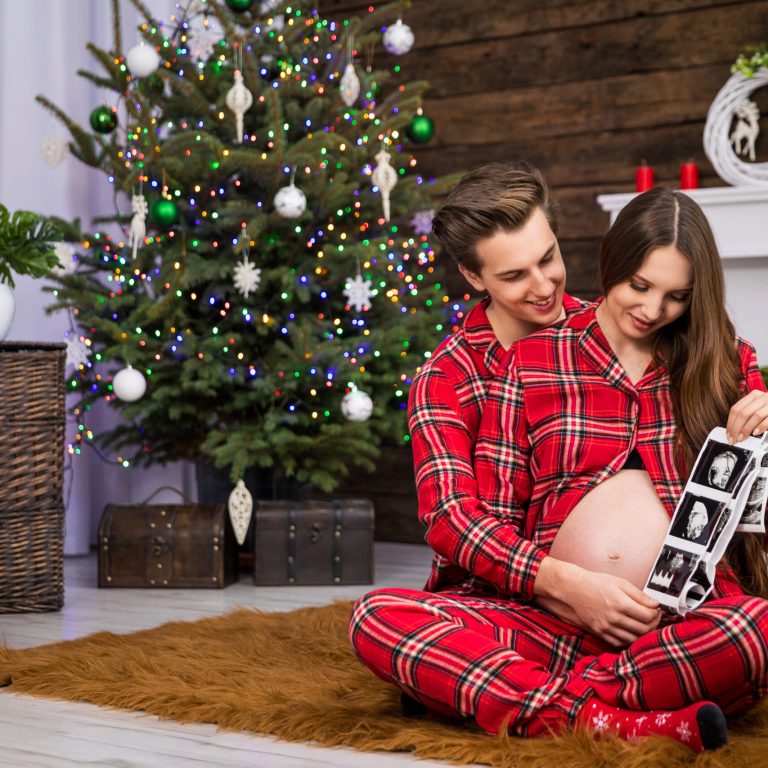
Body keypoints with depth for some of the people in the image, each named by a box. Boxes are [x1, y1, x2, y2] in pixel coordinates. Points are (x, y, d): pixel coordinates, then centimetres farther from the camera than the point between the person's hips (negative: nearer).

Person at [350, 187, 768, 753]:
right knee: (377, 619, -25)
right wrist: (567, 583, -14)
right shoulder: (531, 363, 10)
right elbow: (482, 525, 4)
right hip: (557, 618, 1)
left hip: (692, 622, 0)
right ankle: (606, 721, -35)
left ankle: (550, 704, -26)